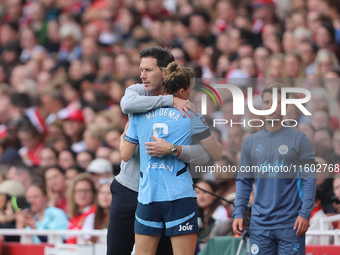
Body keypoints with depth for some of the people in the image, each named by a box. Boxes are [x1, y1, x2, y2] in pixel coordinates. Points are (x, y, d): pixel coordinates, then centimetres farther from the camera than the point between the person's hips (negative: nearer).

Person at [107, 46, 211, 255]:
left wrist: (172, 149, -37)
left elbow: (204, 154, -21)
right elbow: (127, 104, -26)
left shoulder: (186, 110, -10)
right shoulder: (137, 91, 0)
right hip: (128, 189, 3)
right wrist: (169, 100, -29)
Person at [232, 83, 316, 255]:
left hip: (291, 224, -3)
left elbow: (309, 179, -2)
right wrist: (238, 214, 2)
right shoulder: (250, 142, 11)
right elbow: (243, 181, 13)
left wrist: (305, 214, -12)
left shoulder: (299, 140, 1)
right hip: (260, 225, 3)